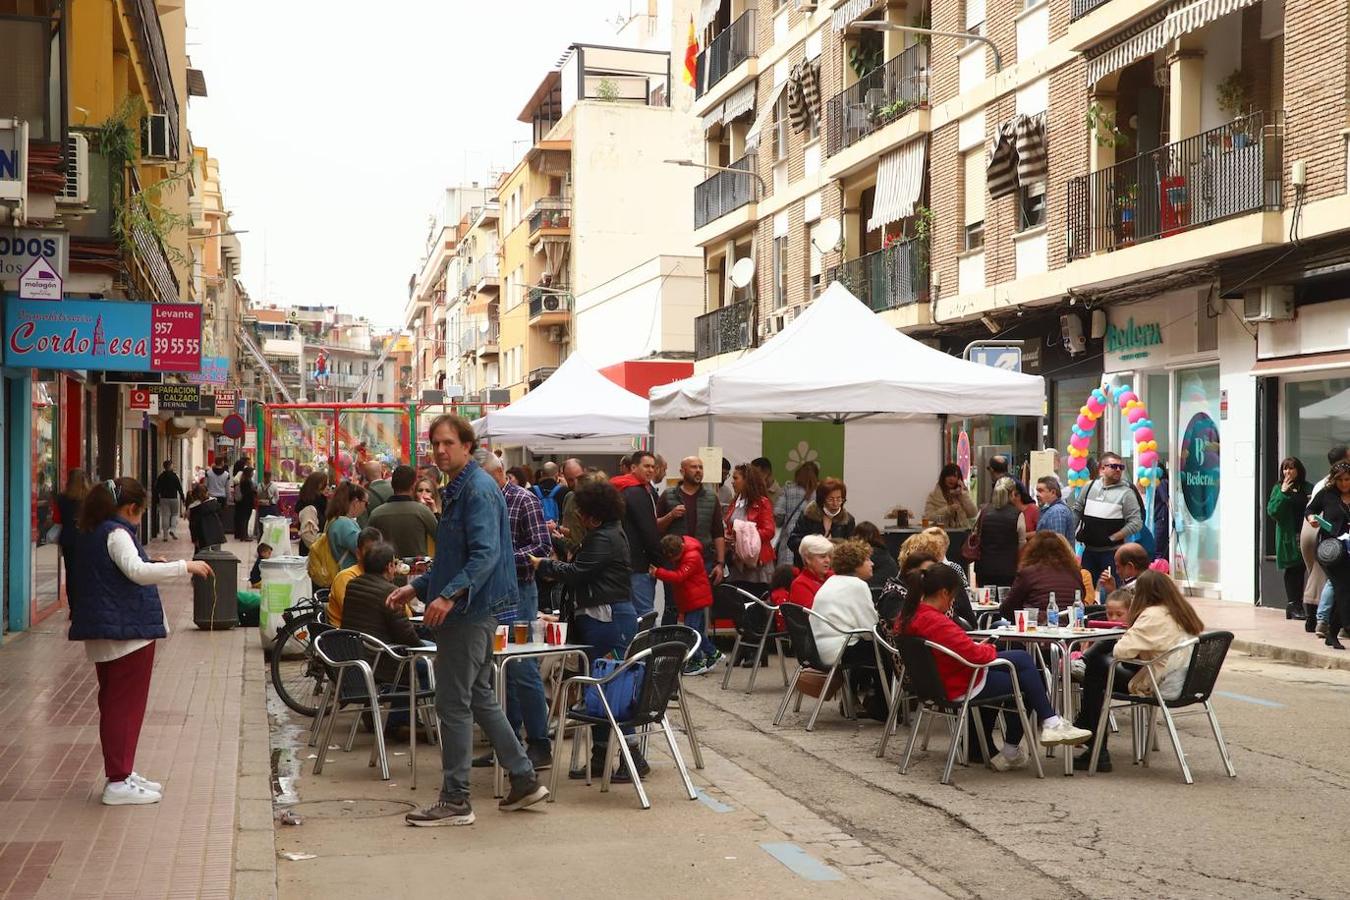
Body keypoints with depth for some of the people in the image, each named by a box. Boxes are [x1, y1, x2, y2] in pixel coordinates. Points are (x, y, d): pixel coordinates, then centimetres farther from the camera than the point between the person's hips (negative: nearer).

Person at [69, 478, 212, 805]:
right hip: (128, 631, -10)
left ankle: (122, 774, 23)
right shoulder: (117, 533, -14)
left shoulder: (90, 534, 15)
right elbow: (137, 571, -30)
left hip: (103, 635, 10)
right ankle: (118, 782, -3)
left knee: (115, 704, 15)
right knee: (126, 705, -5)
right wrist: (185, 566, -28)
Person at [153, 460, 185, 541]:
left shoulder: (161, 477, 3)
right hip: (173, 498, -3)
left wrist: (157, 499, 13)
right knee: (174, 514, 14)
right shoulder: (174, 476, -8)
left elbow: (157, 489, 5)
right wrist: (183, 499, -3)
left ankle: (165, 535, 3)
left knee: (165, 516, 4)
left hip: (163, 498, 3)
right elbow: (179, 488, -8)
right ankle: (171, 530, -6)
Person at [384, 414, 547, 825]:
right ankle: (525, 779, 22)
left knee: (454, 703, -4)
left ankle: (455, 800, 3)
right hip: (467, 610, 11)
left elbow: (486, 554, -25)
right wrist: (416, 587, 16)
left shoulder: (479, 489, -15)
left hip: (470, 610, -11)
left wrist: (449, 595, -33)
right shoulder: (457, 490, 17)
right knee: (479, 697, 16)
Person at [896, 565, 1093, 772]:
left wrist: (980, 648, 7)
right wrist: (990, 649, -6)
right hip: (961, 689, -10)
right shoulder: (937, 623, -30)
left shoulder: (907, 617, 0)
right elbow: (974, 655, -29)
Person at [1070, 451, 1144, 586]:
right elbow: (1076, 510, 19)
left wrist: (1112, 538, -12)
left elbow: (1136, 523, -10)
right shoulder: (1091, 486, 7)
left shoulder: (1126, 492, -6)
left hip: (1112, 552, -4)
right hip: (1089, 549, 4)